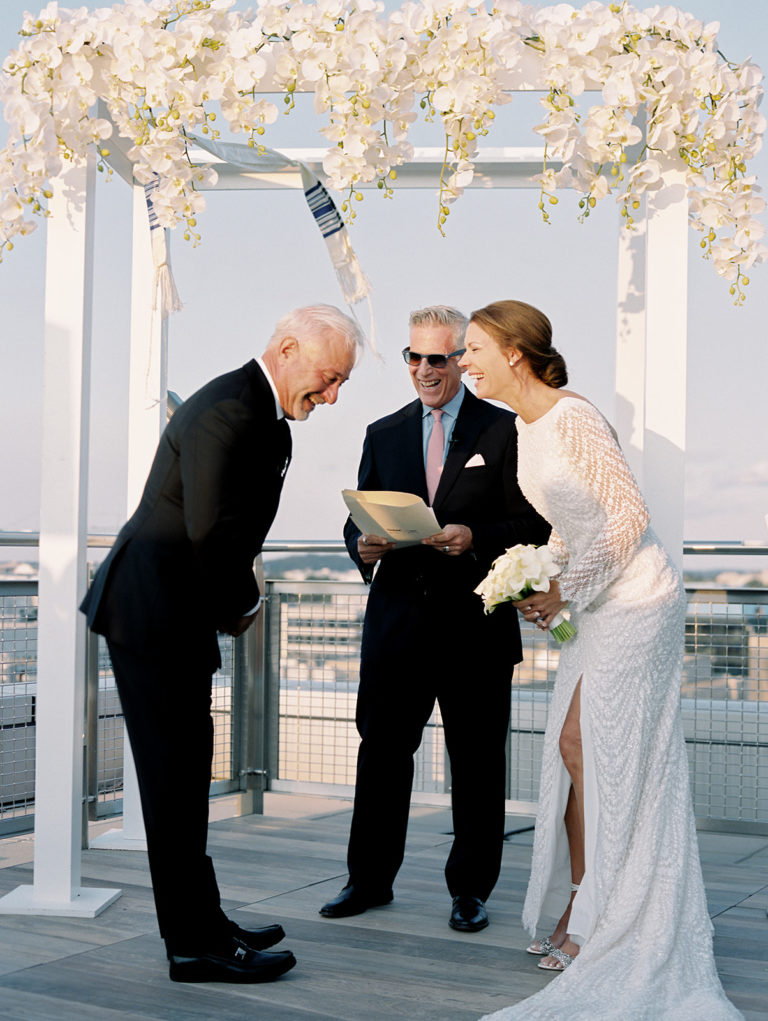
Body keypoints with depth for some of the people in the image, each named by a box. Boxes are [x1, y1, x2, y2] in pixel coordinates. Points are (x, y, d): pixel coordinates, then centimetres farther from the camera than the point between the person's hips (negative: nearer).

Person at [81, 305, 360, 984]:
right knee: (176, 775, -4)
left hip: (177, 612, 11)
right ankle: (195, 944, 4)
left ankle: (201, 921, 26)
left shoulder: (265, 414, 15)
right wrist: (243, 604, -10)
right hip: (154, 614, -11)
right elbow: (211, 528, -25)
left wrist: (233, 603, 2)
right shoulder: (230, 410, -19)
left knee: (184, 773, 15)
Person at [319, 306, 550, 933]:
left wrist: (475, 539, -19)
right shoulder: (384, 434, 14)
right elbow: (361, 520, 16)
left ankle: (470, 891, 18)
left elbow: (533, 526, -2)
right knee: (381, 752, 7)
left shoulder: (504, 431, 2)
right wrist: (363, 546, -7)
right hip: (397, 619, 3)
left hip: (475, 624, -3)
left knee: (477, 762, 5)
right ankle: (370, 880, 21)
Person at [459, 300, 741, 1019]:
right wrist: (537, 585, 6)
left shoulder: (573, 419, -17)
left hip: (635, 601, -9)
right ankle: (578, 913, 17)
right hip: (594, 604, 9)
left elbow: (629, 513, -20)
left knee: (613, 761, -4)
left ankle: (619, 933, 7)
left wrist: (564, 592, -17)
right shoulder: (523, 427, 11)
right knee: (571, 747, 7)